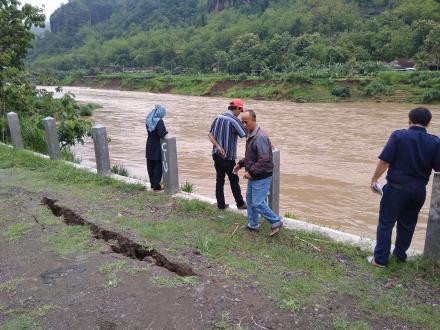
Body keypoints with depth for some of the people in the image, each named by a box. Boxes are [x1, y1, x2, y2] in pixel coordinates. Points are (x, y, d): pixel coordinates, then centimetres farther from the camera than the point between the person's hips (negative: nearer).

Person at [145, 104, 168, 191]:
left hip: (149, 147, 7)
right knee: (158, 166, 2)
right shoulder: (159, 121, -19)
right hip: (157, 148, -7)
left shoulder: (149, 120, 4)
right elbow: (161, 134, -27)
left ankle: (152, 184, 26)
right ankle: (156, 186, 7)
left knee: (150, 166, 14)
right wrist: (166, 132, -7)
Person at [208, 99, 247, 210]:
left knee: (219, 180, 11)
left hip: (217, 154, 6)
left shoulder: (218, 117, 5)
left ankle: (221, 204, 18)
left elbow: (210, 134, 1)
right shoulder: (234, 120, -14)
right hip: (228, 156, -5)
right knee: (234, 181, 8)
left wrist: (218, 146, -8)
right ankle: (240, 204, 20)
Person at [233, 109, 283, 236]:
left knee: (258, 203, -7)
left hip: (262, 177, -10)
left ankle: (276, 222, 12)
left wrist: (251, 172, -24)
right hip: (253, 176, 10)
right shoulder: (250, 135, 9)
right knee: (250, 199, 18)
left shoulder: (260, 137, -24)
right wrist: (240, 164, 14)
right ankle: (253, 225, 32)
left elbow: (264, 160, -29)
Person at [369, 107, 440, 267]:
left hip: (396, 187, -4)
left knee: (386, 223, 6)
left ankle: (380, 259, 10)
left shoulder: (399, 136, -11)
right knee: (407, 224, 19)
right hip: (419, 190, 4)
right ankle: (400, 255, 33)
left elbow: (384, 161, -14)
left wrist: (374, 179, -3)